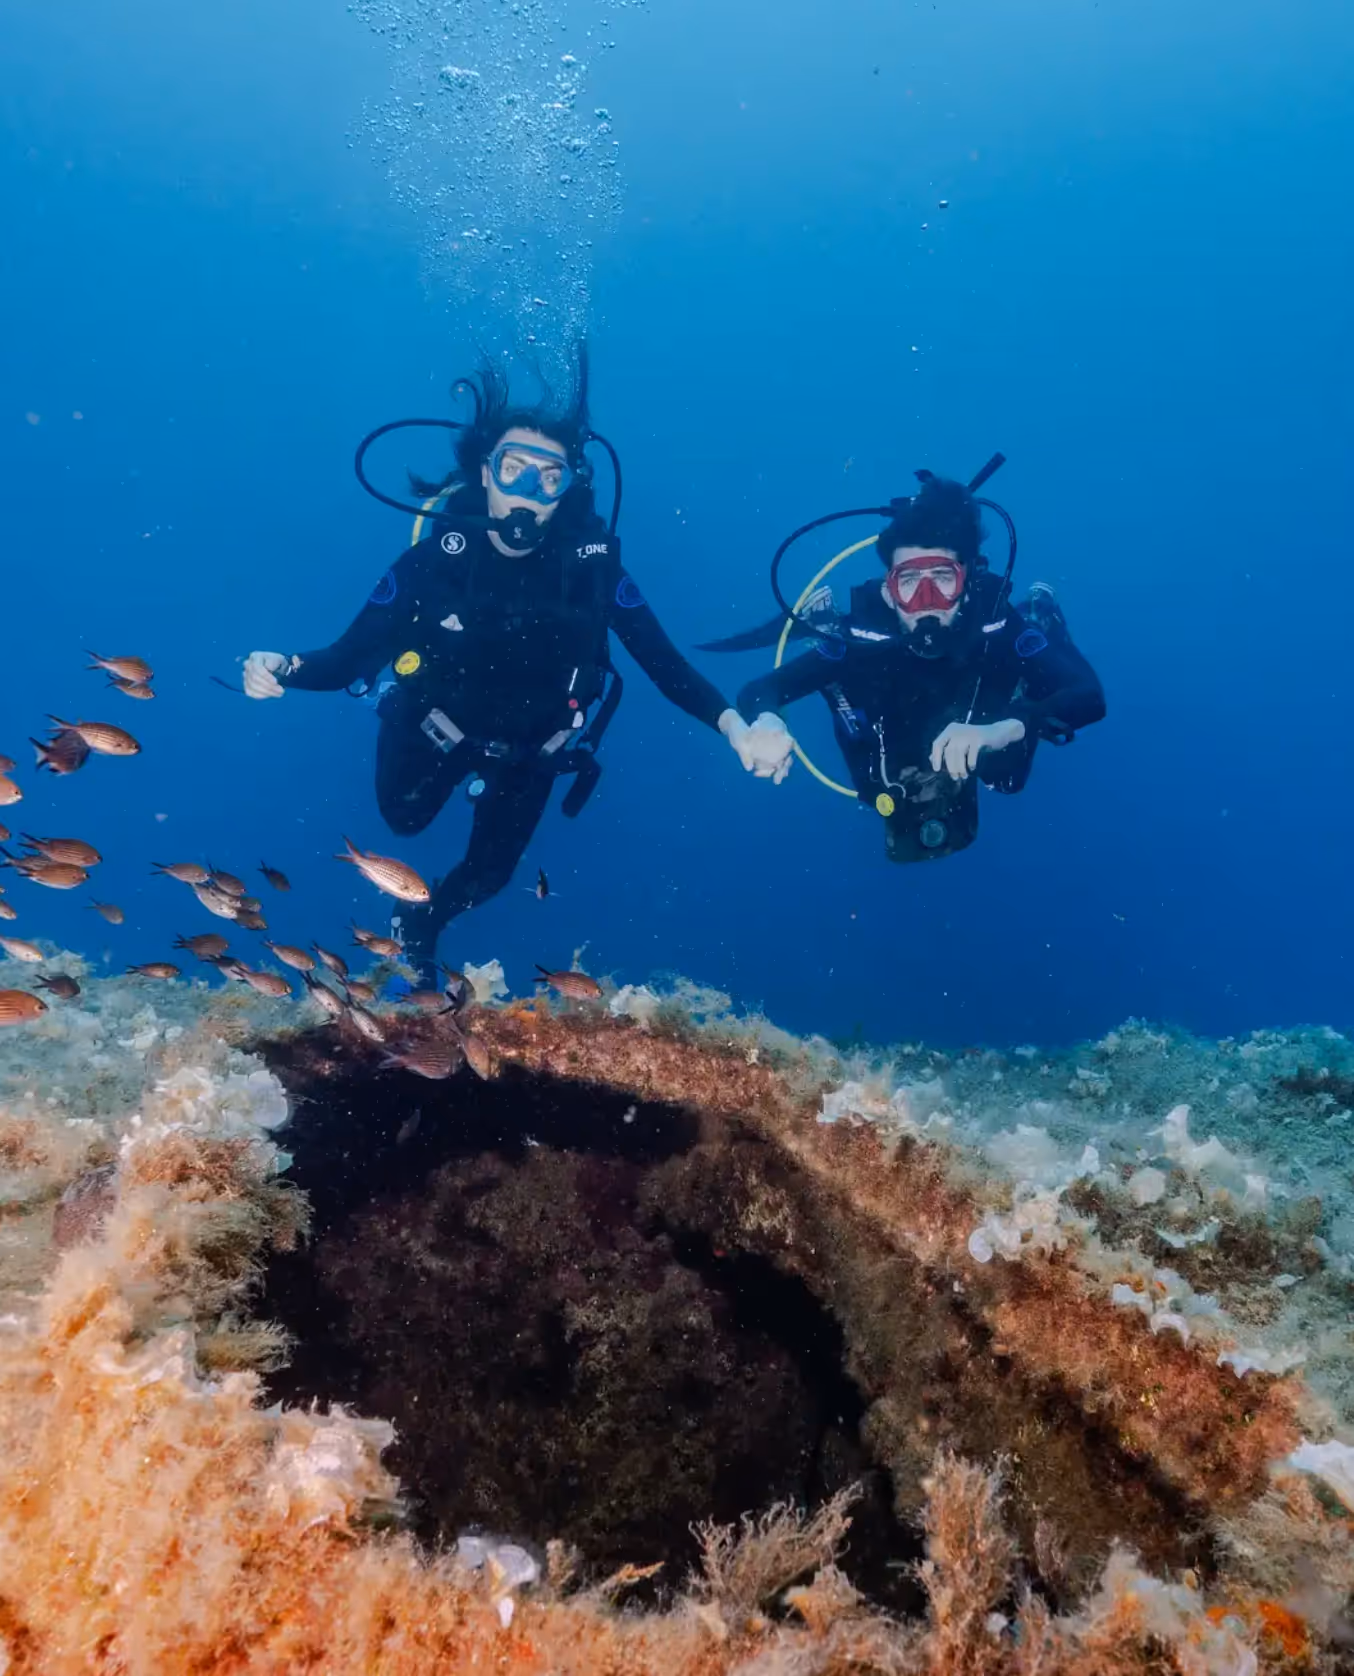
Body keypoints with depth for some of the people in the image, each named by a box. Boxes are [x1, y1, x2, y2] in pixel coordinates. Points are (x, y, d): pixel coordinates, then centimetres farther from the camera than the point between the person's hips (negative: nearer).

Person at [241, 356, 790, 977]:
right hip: (436, 726, 0)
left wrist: (734, 726, -46)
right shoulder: (434, 557, -30)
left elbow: (665, 663, -29)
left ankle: (422, 927, 51)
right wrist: (285, 669, -51)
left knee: (488, 872, 17)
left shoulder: (593, 563, -28)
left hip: (528, 747, 1)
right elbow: (348, 659, -29)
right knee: (404, 820, 27)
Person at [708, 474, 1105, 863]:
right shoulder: (860, 637, -37)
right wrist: (767, 722, -63)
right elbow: (756, 691, -38)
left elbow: (1090, 696, -48)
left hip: (978, 770, 0)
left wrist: (1002, 730, -66)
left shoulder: (1000, 628, -38)